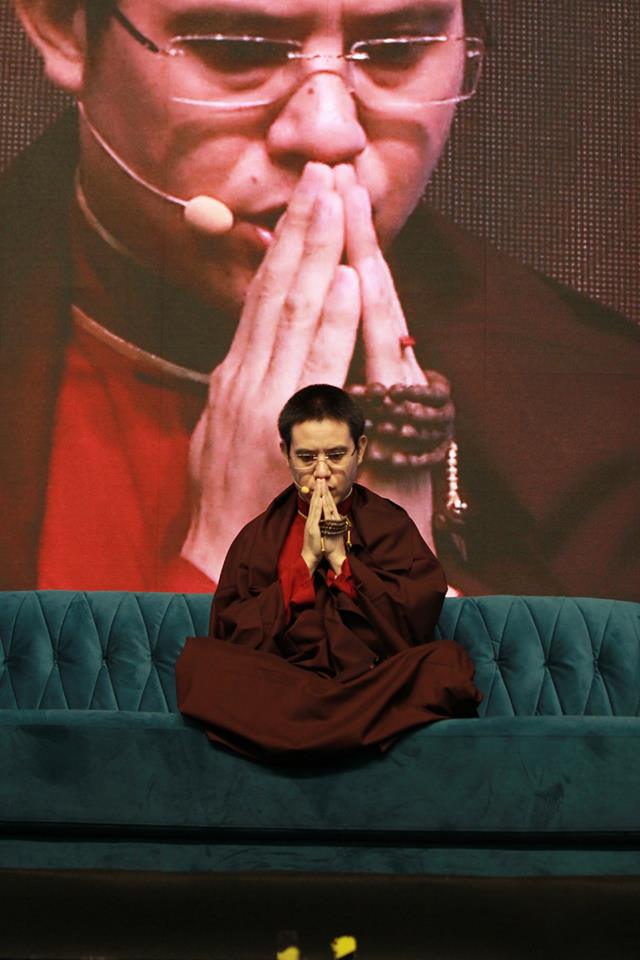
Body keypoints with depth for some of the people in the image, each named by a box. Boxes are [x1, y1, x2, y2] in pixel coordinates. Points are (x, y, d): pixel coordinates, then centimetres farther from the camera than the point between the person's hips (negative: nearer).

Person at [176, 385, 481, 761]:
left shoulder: (393, 525, 12)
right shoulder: (258, 537, 13)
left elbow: (418, 623, -2)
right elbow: (233, 639, 0)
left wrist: (339, 557, -4)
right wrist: (306, 561, -4)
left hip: (376, 682, -1)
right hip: (280, 684, 1)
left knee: (448, 662, -30)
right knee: (197, 660, -27)